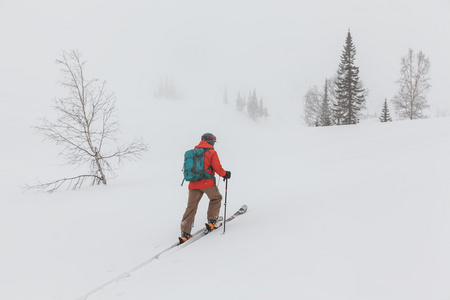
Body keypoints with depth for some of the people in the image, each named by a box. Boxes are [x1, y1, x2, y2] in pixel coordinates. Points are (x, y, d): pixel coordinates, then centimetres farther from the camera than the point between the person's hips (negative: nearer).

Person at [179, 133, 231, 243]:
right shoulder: (212, 152, -3)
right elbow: (217, 168, -7)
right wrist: (225, 174, 11)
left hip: (193, 184, 5)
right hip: (207, 182, -4)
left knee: (191, 207, 6)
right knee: (216, 198, 22)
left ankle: (185, 233, 0)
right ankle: (212, 222, 18)